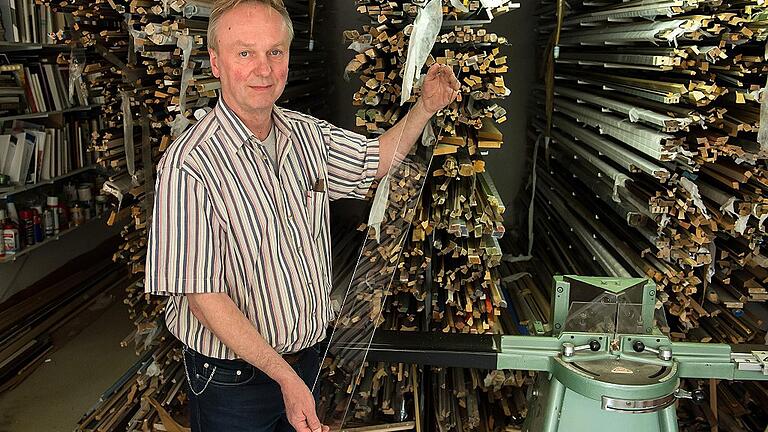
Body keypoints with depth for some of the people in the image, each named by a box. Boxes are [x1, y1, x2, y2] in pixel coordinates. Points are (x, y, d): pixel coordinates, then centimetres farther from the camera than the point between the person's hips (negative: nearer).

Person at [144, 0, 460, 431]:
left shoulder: (307, 133, -1)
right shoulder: (189, 165, -24)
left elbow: (378, 158, 16)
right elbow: (202, 295, -24)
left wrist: (425, 107, 0)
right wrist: (284, 376, -24)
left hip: (306, 358, 7)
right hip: (233, 379, -6)